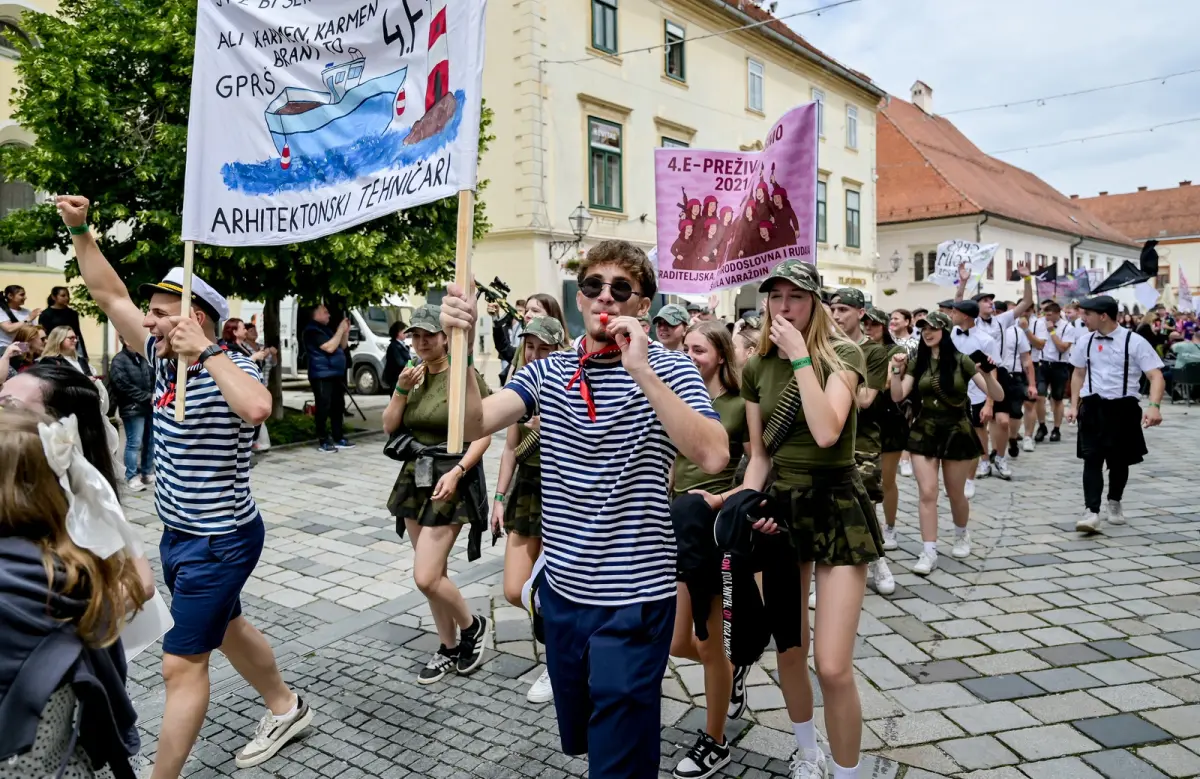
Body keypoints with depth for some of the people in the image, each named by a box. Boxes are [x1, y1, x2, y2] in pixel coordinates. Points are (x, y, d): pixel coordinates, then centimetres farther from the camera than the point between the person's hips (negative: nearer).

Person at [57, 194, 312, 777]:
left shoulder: (231, 367, -23)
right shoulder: (165, 358, 0)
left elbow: (257, 408, -48)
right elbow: (110, 297, 9)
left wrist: (206, 350, -40)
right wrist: (79, 230, 4)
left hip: (219, 542, -10)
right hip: (179, 534, 10)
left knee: (182, 664, -1)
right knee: (224, 627, 25)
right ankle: (285, 708, 46)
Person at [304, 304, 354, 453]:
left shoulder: (327, 329, 19)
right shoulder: (312, 330, -11)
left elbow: (342, 347, 21)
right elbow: (329, 347, -21)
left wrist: (346, 330, 8)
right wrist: (340, 329, -14)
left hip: (335, 374, 10)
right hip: (322, 376, -10)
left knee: (338, 407, 12)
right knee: (324, 408, -9)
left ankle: (338, 438, 19)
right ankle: (323, 442, -6)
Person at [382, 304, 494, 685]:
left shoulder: (464, 374, -11)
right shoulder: (412, 374, 8)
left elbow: (483, 434, -14)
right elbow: (389, 427, 5)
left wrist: (456, 472, -25)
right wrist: (402, 388, -9)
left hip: (450, 478, -7)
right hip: (414, 476, 7)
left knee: (426, 578, -11)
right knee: (433, 573, 12)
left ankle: (473, 626, 15)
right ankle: (449, 648, 28)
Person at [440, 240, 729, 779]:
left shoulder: (669, 369, -9)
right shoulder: (546, 372, 3)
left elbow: (713, 456, -25)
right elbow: (475, 424, -11)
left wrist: (642, 371, -29)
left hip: (633, 597, -4)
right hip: (561, 588, 5)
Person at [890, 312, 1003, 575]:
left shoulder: (962, 362, -7)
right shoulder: (918, 363, 2)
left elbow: (997, 396, -10)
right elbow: (897, 396, -6)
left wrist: (988, 374, -28)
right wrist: (897, 371, -20)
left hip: (956, 432, -2)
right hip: (924, 433, 2)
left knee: (956, 494, 12)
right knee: (927, 493, -5)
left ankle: (961, 536, 40)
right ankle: (929, 552, -1)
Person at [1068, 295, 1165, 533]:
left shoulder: (1134, 342, -9)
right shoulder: (1085, 341, 4)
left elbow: (1156, 376, -12)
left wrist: (1154, 406, -26)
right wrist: (1074, 405, 13)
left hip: (1123, 407, -2)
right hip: (1093, 407, 2)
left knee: (1120, 460, 11)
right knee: (1092, 459, -9)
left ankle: (1114, 502, 36)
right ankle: (1091, 511, -13)